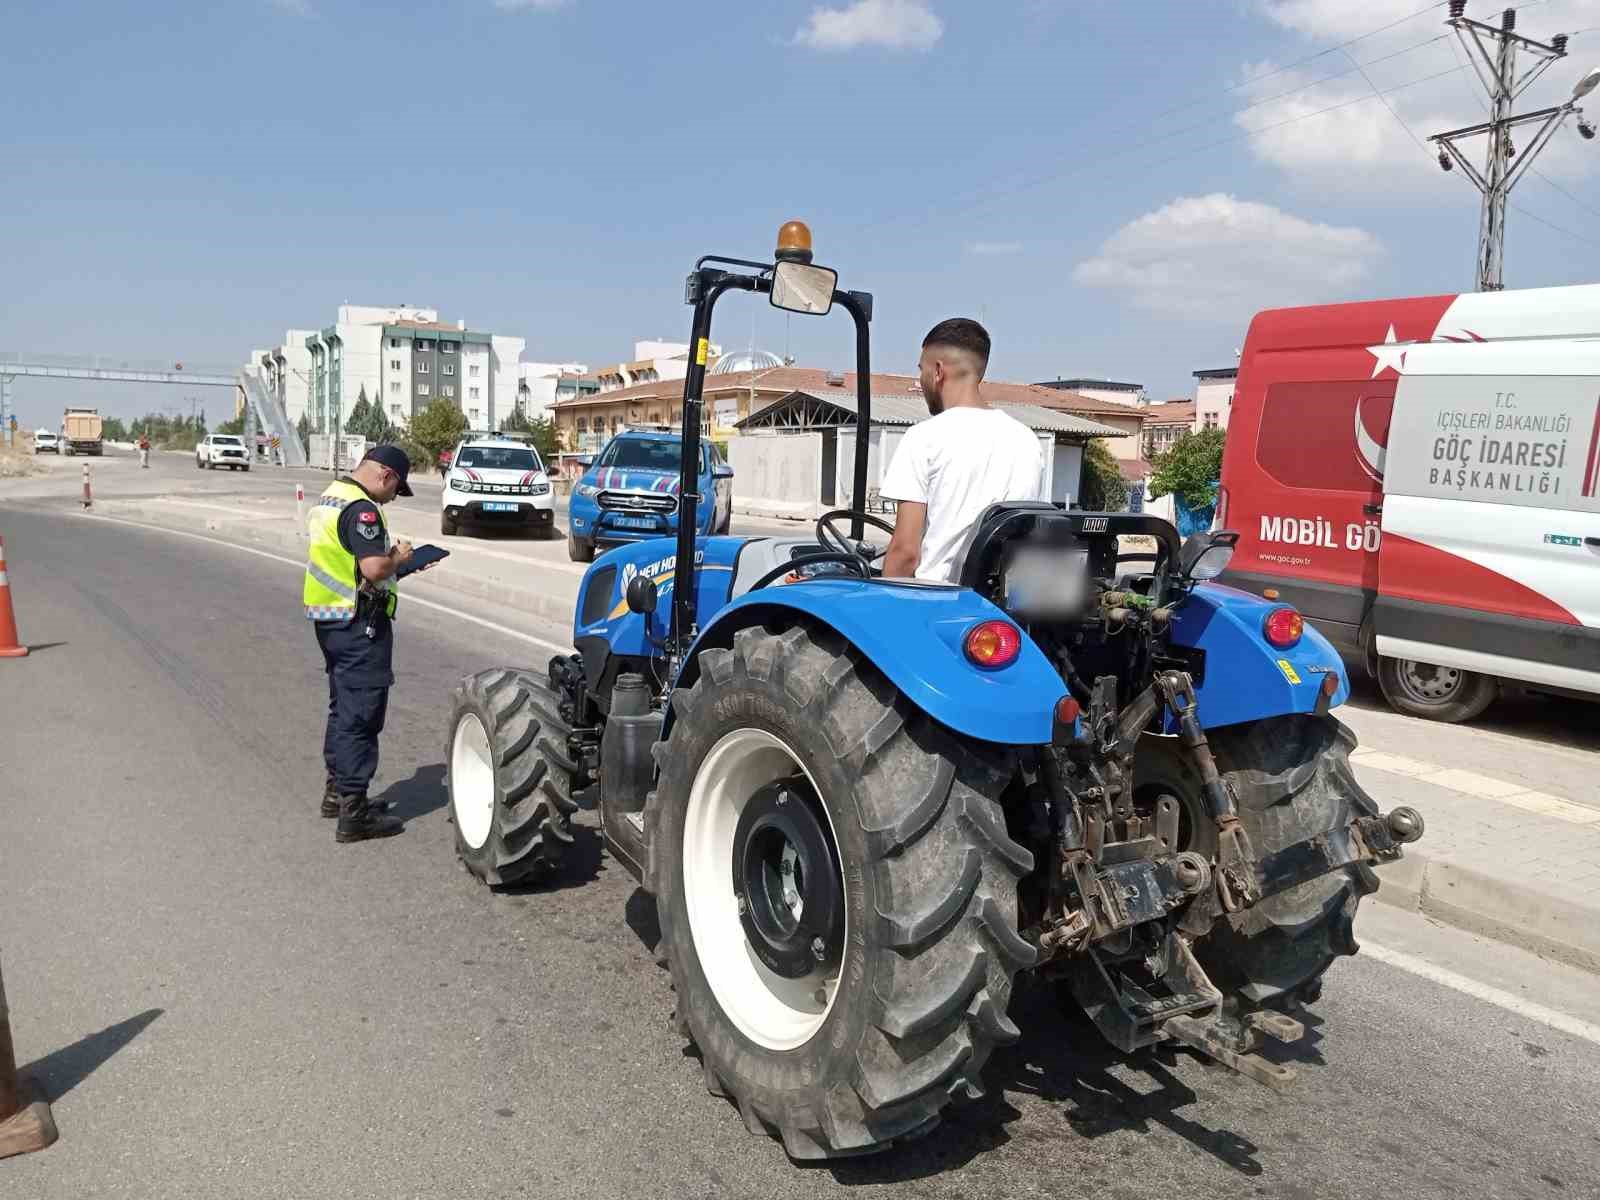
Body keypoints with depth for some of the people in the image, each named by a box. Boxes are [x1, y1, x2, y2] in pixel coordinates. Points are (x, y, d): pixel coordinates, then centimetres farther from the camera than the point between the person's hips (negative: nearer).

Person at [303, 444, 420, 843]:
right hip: (359, 623, -10)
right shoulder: (361, 508, -18)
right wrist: (398, 557, -8)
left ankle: (336, 791, 32)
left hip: (329, 618, 10)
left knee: (342, 707, 21)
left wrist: (390, 554, 10)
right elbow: (374, 569, -27)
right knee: (361, 715, -5)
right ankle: (353, 813, -1)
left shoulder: (329, 498, 14)